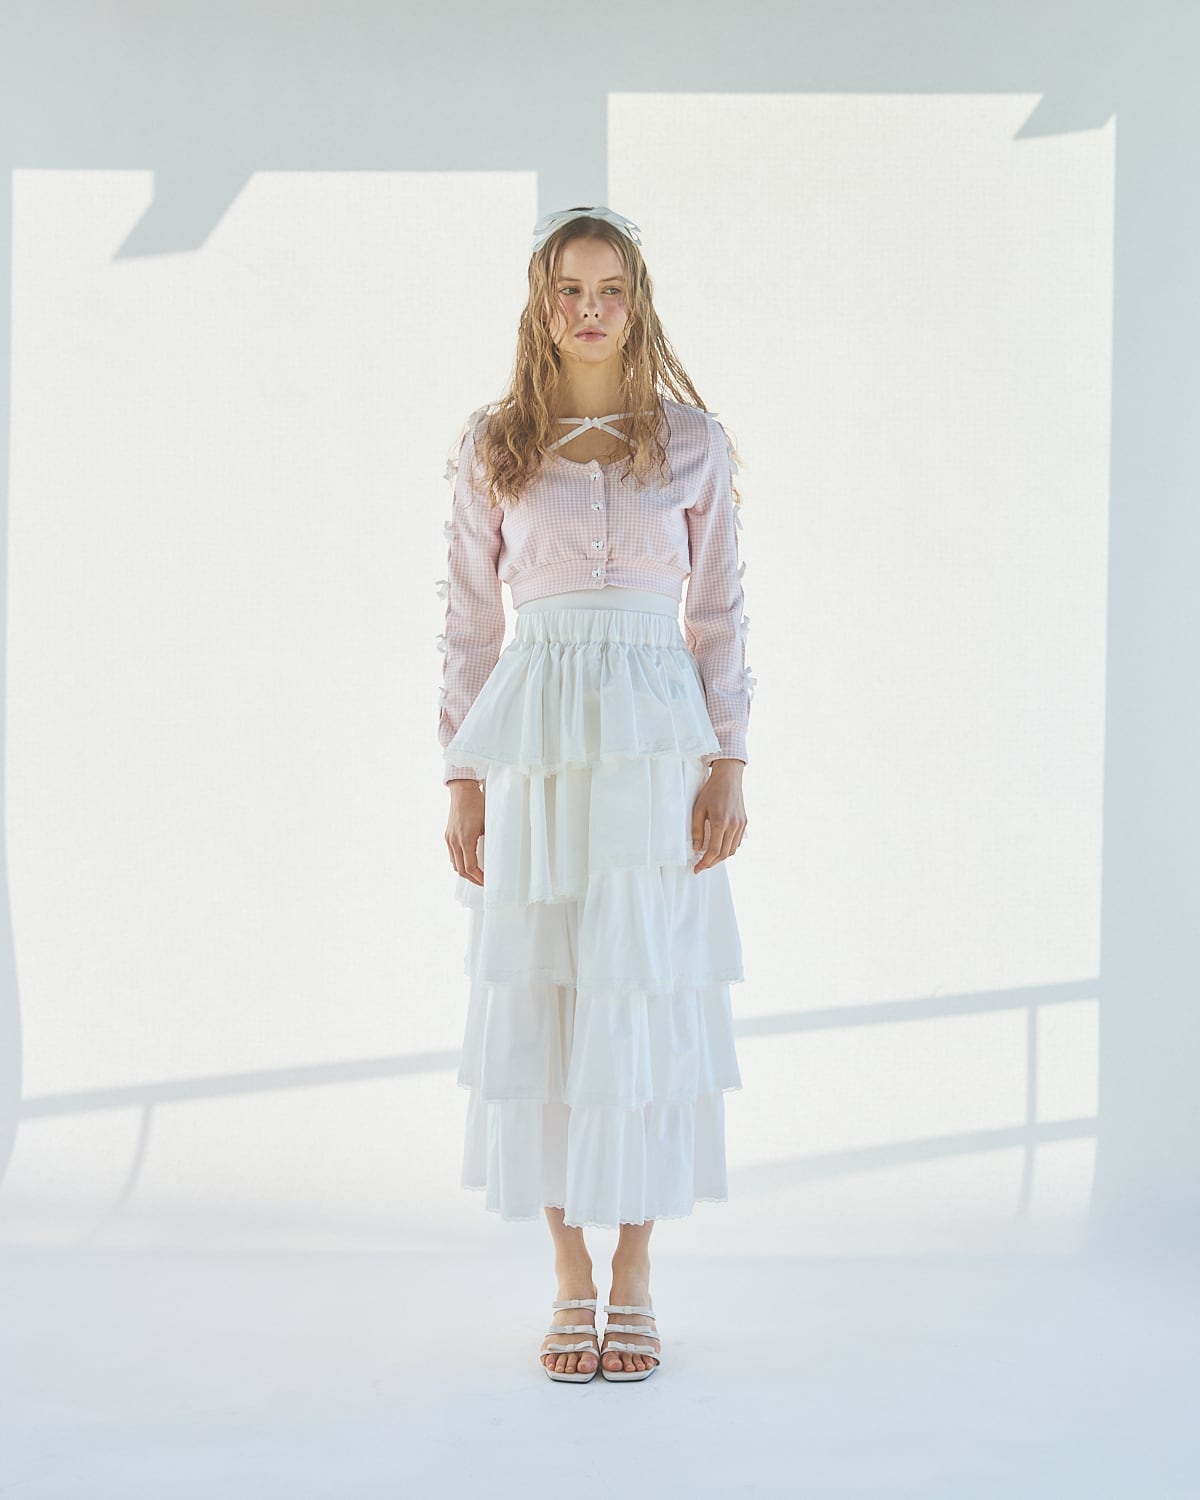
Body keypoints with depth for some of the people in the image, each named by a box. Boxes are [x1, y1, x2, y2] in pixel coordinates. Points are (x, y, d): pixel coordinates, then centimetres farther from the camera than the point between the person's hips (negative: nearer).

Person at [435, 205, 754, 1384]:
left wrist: (729, 762, -2)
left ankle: (635, 1283, 15)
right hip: (536, 745, 1)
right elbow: (468, 621, 6)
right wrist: (462, 777, 1)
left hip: (655, 743, 0)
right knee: (539, 1002, 3)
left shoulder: (692, 442, 6)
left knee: (646, 999, 1)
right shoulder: (492, 446, 6)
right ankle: (571, 1283, 18)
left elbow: (721, 613, 6)